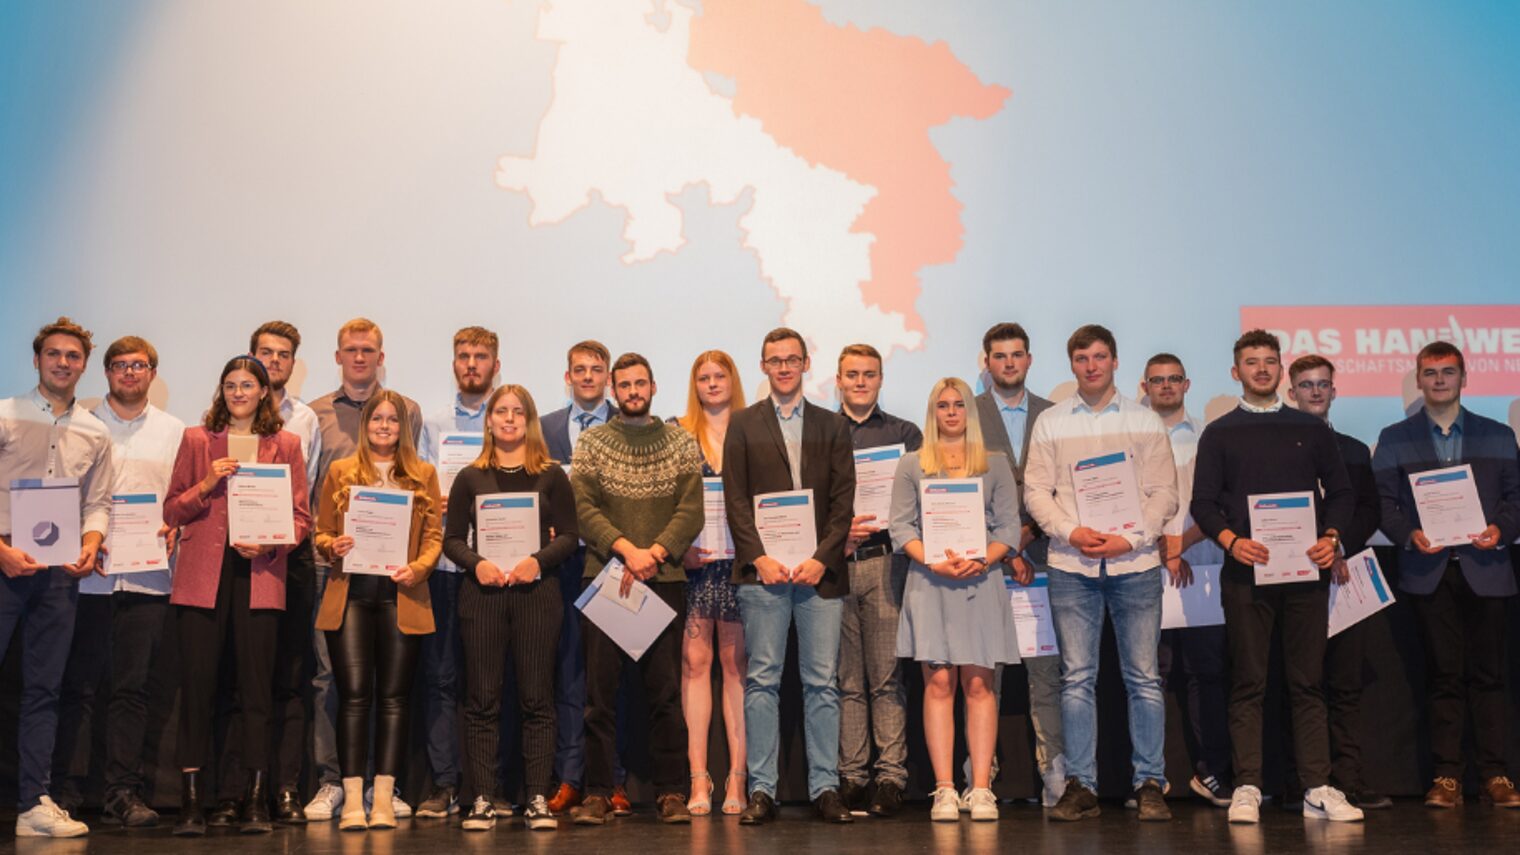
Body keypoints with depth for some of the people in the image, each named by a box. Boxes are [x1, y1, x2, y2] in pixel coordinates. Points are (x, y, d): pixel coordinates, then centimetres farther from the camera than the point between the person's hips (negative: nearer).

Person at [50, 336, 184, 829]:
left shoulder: (174, 432, 13)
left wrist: (175, 527, -9)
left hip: (147, 576, 1)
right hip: (87, 572, -1)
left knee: (132, 687, 3)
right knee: (79, 685, -1)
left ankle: (123, 793, 7)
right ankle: (67, 789, 6)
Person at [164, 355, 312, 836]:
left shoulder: (284, 444, 10)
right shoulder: (196, 440, 12)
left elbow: (301, 516, 7)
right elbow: (171, 511, 10)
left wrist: (270, 544, -11)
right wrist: (206, 484, -7)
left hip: (259, 575, 0)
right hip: (203, 575, 1)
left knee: (257, 684, 0)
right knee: (196, 682, -3)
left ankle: (257, 800, 5)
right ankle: (191, 799, 4)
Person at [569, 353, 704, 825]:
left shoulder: (681, 443, 9)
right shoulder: (591, 442, 8)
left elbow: (692, 511, 0)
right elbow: (583, 508, -2)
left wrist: (653, 554, -13)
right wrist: (626, 548, -16)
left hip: (665, 578, 0)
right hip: (604, 577, 0)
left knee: (665, 689, 2)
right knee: (600, 689, 1)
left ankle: (671, 792, 8)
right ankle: (597, 793, 7)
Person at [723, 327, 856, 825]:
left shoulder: (832, 426, 13)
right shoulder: (743, 425, 11)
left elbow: (843, 500, 6)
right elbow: (735, 500, 4)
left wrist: (821, 559, -7)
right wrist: (759, 558, -8)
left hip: (819, 572, 1)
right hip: (762, 572, -1)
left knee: (822, 683, 1)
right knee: (762, 681, 0)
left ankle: (825, 788, 7)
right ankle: (761, 790, 4)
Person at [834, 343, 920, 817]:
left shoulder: (905, 434, 12)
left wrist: (874, 527, -9)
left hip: (885, 560, -1)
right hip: (833, 563, 1)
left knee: (886, 675, -3)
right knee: (846, 678, 2)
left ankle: (891, 778, 1)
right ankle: (850, 777, 7)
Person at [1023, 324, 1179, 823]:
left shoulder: (1145, 422, 8)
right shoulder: (1050, 423, 10)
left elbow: (1164, 492, 4)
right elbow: (1036, 490, 5)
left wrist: (1131, 538, -10)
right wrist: (1071, 532, -11)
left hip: (1135, 561, 0)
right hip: (1071, 565, 1)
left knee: (1143, 677, 1)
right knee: (1077, 678, 2)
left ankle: (1150, 785, 9)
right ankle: (1080, 786, 8)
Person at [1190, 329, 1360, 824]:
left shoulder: (1312, 429, 13)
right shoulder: (1219, 434, 8)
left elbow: (1341, 492, 13)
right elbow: (1203, 503, 4)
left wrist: (1331, 537, -5)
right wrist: (1230, 540, -13)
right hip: (1246, 571, -1)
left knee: (1308, 682, 3)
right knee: (1248, 684, -1)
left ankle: (1317, 789, 5)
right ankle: (1247, 789, 1)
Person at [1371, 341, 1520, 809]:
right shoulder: (1394, 439, 10)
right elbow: (1382, 502, 5)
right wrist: (1409, 535, -12)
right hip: (1430, 571, 0)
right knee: (1443, 674, 1)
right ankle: (1446, 775, 5)